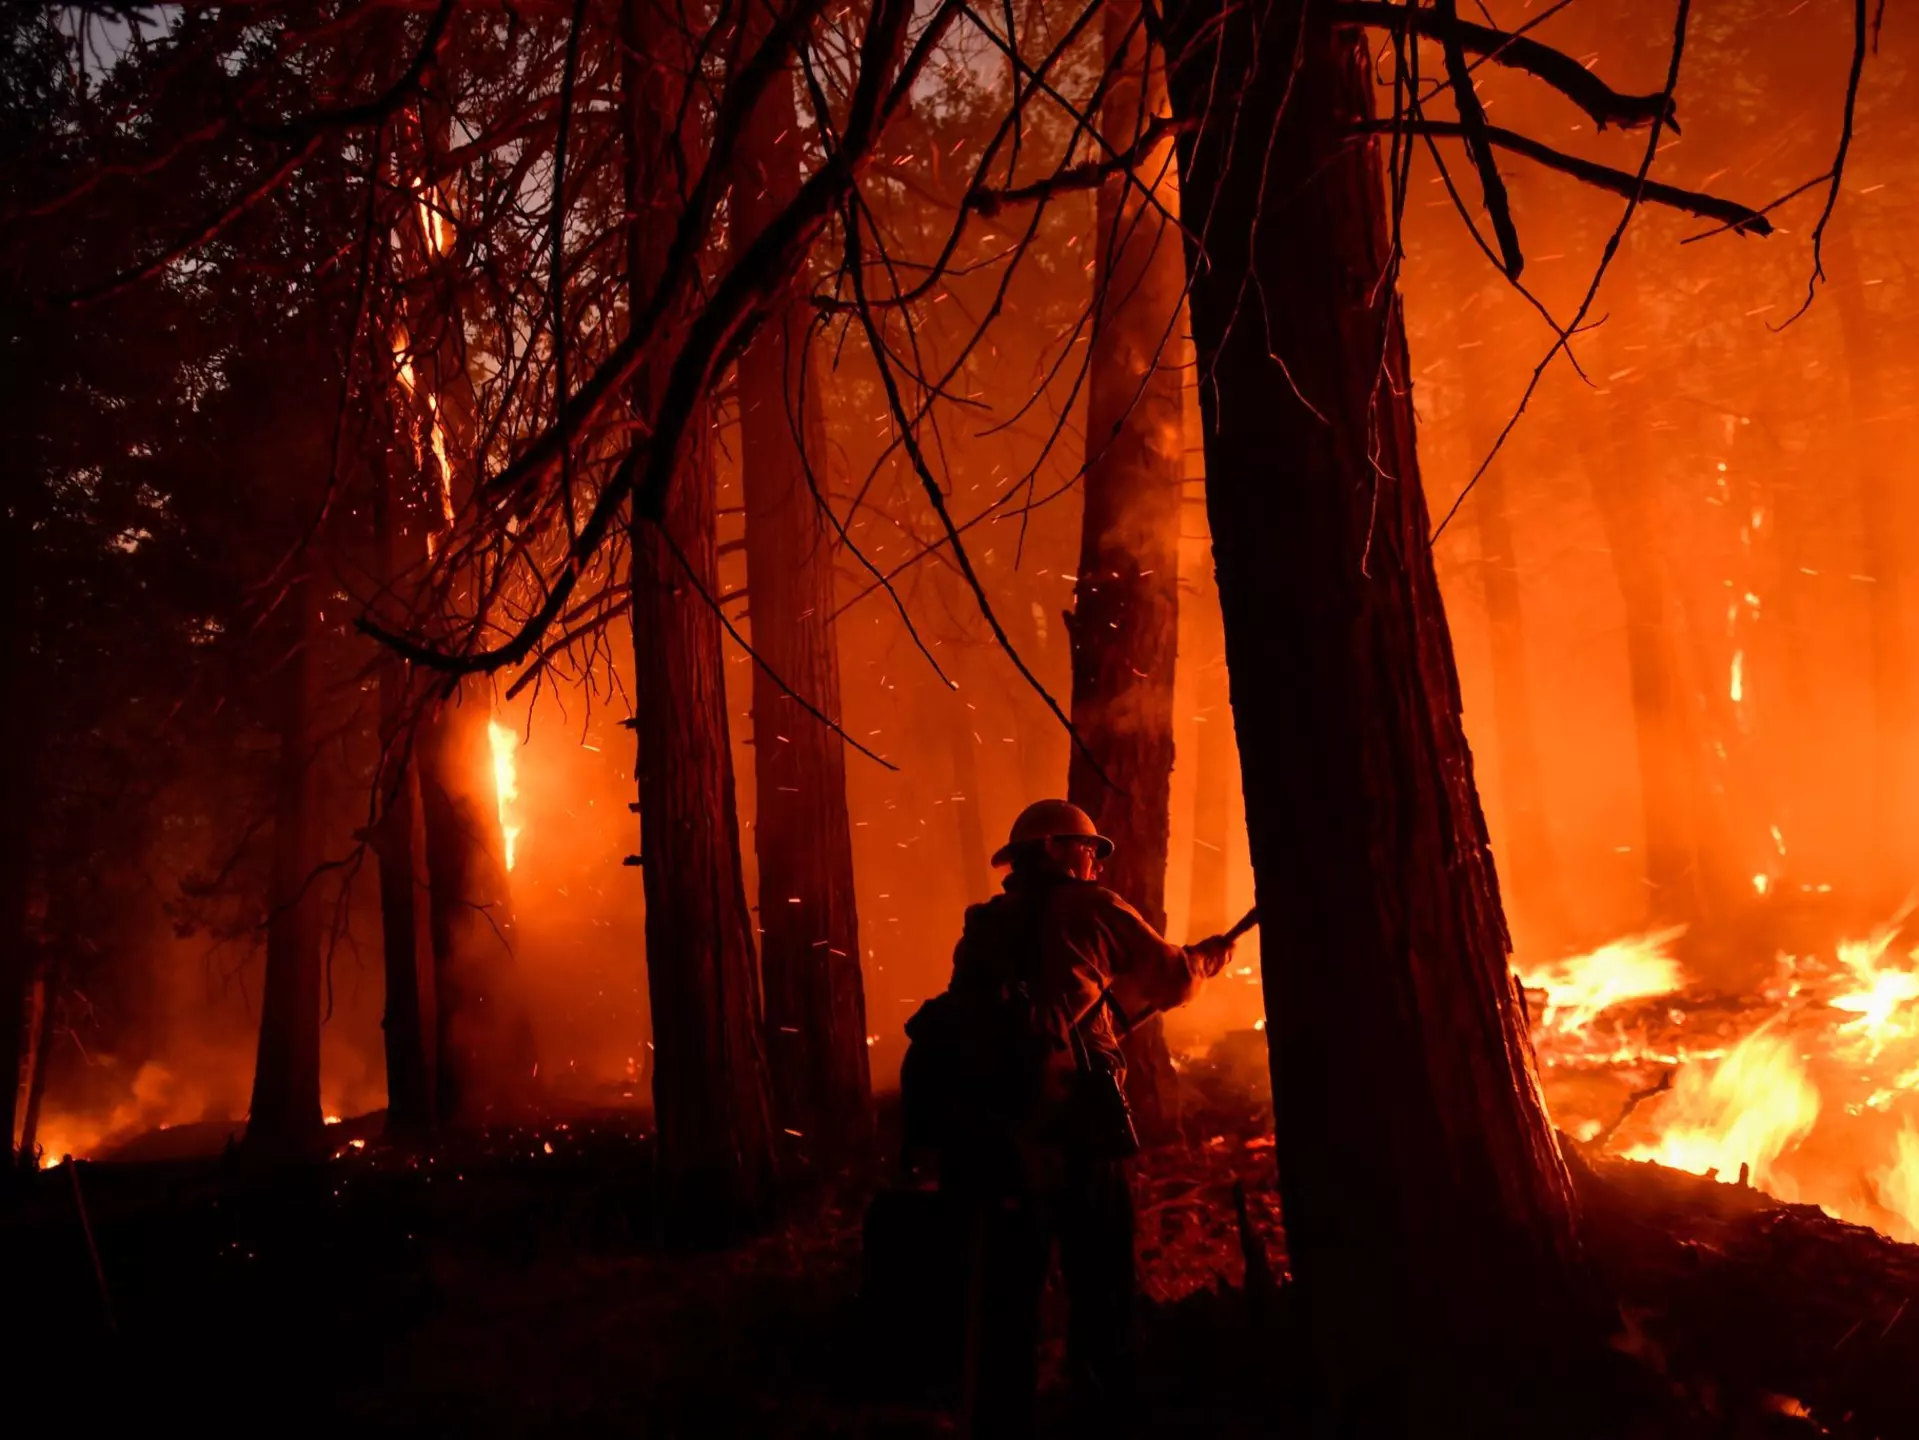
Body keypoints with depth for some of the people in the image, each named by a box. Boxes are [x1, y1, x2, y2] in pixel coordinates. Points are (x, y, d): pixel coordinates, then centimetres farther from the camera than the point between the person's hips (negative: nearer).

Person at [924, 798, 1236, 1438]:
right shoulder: (1088, 909, 2)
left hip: (993, 1132, 4)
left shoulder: (987, 927, 16)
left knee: (1004, 1297, 8)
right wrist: (1208, 954, 34)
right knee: (1101, 1290, 13)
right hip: (1074, 1126, -4)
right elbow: (1170, 977, 13)